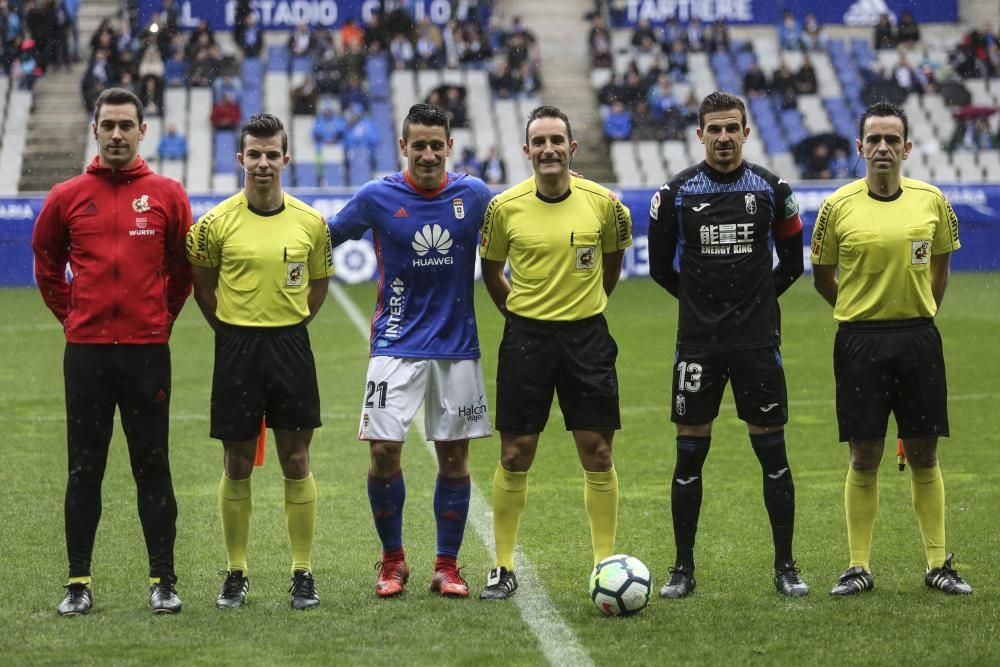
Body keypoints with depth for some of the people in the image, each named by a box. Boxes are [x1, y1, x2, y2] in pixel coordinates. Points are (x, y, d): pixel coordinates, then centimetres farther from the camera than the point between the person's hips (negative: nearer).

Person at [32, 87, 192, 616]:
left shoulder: (167, 195, 2)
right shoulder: (67, 197, 3)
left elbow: (183, 268, 12)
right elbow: (46, 265, 16)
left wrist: (162, 318, 8)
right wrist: (71, 316, 10)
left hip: (148, 350, -1)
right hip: (86, 350, 1)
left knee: (153, 468, 3)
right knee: (84, 469, 5)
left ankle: (163, 581, 8)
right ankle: (78, 582, 10)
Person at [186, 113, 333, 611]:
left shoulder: (310, 222, 1)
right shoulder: (216, 223, -4)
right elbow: (203, 287, 9)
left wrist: (288, 325, 8)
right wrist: (233, 329, 7)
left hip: (291, 346, 1)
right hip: (236, 348, -1)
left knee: (296, 462, 3)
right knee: (237, 466, 4)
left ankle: (303, 574, 10)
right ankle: (236, 574, 15)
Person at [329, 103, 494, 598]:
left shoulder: (473, 195, -1)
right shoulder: (377, 197, -4)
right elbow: (324, 240, 7)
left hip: (457, 346, 1)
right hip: (396, 345, -1)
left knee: (454, 457, 4)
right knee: (384, 451, -8)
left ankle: (447, 566, 16)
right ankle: (392, 560, 10)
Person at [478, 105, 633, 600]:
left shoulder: (603, 203, -3)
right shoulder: (504, 207, -4)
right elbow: (490, 270, 11)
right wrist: (517, 311, 9)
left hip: (586, 336, 0)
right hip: (526, 336, 0)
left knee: (597, 456, 1)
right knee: (514, 456, 2)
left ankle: (606, 564, 10)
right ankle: (503, 568, 11)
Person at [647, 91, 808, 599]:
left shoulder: (771, 189, 2)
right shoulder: (676, 192, 0)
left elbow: (792, 261, 12)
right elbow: (660, 265, 10)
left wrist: (761, 297, 10)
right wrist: (700, 298, 10)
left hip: (758, 339, 0)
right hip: (697, 342, 0)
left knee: (773, 452, 1)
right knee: (689, 452, 2)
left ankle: (785, 566, 10)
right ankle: (683, 567, 11)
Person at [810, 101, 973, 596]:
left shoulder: (931, 201, 1)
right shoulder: (838, 207, -3)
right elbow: (822, 277, 8)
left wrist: (918, 313, 13)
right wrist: (863, 312, 9)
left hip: (918, 338, 1)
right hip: (860, 341, -1)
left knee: (924, 455, 5)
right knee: (864, 459, 2)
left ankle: (938, 564, 13)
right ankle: (859, 566, 11)